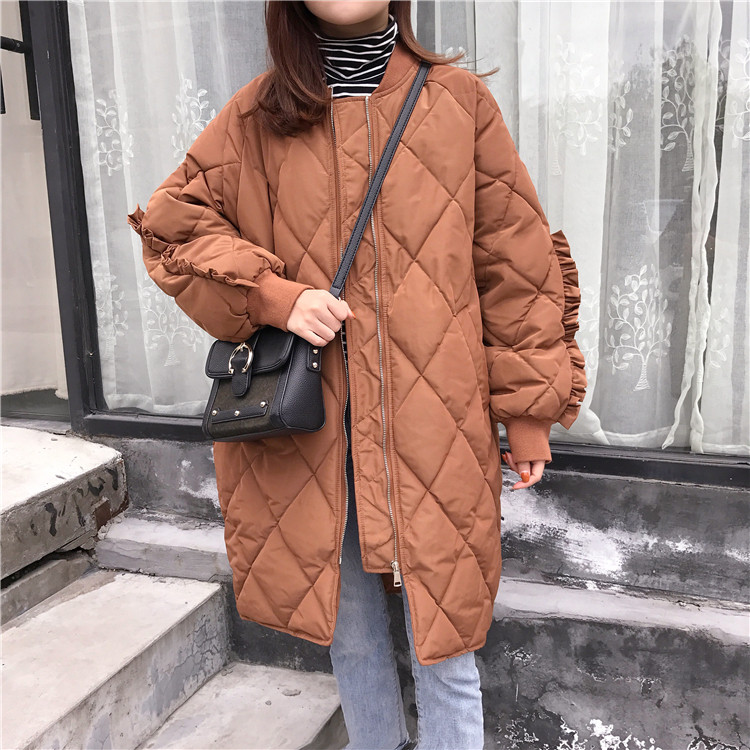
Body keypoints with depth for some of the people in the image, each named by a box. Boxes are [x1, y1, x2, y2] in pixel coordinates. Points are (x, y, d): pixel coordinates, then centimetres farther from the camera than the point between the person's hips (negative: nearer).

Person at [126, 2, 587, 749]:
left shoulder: (459, 101, 2)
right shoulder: (259, 115, 6)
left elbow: (514, 260, 3)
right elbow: (172, 219, 9)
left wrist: (532, 408, 1)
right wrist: (270, 294, -9)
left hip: (431, 424, -1)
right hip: (306, 426, 2)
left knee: (443, 634, 4)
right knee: (347, 624, 19)